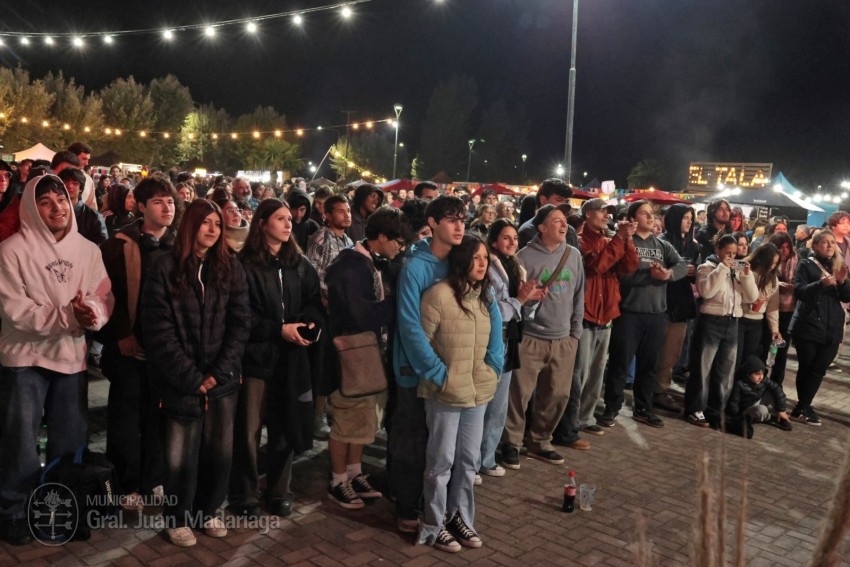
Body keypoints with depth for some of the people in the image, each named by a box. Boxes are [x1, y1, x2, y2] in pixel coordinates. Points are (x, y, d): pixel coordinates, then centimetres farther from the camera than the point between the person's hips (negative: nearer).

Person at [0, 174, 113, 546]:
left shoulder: (88, 250, 2)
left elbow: (104, 298, -3)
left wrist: (91, 313, -26)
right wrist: (67, 316, -26)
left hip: (71, 355, 4)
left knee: (70, 440, 16)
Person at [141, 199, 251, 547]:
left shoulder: (231, 268, 7)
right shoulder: (166, 268, -3)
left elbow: (240, 324, 2)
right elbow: (158, 330, -7)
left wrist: (217, 373, -7)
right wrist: (191, 377, -10)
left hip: (222, 378, 3)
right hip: (181, 381, -3)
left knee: (220, 450, 9)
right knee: (182, 454, 4)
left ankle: (208, 510, 30)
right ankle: (178, 517, 24)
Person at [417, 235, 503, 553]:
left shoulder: (485, 297, 8)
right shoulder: (439, 295, -16)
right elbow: (420, 340, -14)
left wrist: (493, 367, 7)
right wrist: (439, 375, -9)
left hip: (478, 391, 7)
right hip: (446, 393, -7)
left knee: (468, 459, 16)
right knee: (442, 461, 5)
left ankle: (460, 517, 32)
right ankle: (434, 526, 21)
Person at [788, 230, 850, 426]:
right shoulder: (806, 265, 0)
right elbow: (798, 291, -13)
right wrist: (821, 283, -28)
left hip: (832, 329, 4)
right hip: (808, 327, -4)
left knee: (818, 371, 1)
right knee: (806, 368, 3)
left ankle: (801, 409, 7)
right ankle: (804, 408, 14)